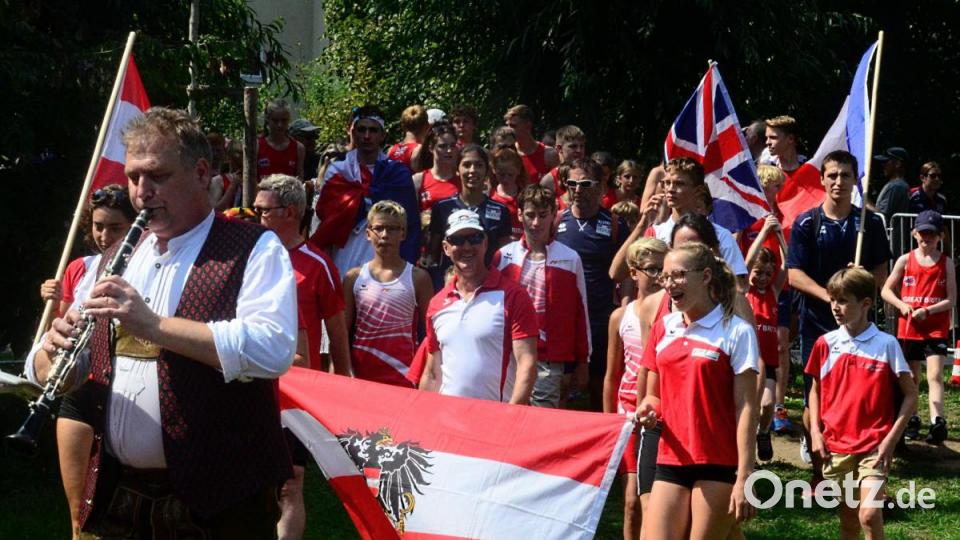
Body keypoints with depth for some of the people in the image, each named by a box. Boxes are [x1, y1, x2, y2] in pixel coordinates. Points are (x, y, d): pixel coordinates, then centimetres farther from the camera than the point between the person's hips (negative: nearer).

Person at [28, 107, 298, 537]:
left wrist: (154, 325, -26)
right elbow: (46, 371, 13)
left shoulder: (254, 250, -5)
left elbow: (273, 351, -21)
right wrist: (53, 351, -11)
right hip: (116, 496, 6)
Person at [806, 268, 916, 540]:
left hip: (874, 447, -3)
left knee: (869, 514, -16)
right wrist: (815, 431, 3)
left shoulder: (886, 344, -7)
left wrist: (892, 438, -9)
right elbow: (816, 390, 15)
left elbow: (910, 394, -3)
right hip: (836, 446, 3)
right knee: (848, 516, 12)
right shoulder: (826, 344, 2)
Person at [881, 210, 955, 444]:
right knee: (912, 377, 13)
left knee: (935, 375, -14)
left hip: (936, 329, -2)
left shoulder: (946, 263, 0)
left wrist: (927, 311, -17)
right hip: (908, 328, 2)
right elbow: (886, 290, 5)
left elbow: (951, 300, -3)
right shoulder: (906, 260, 3)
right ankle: (912, 420, 26)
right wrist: (902, 305, -13)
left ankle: (938, 423, -23)